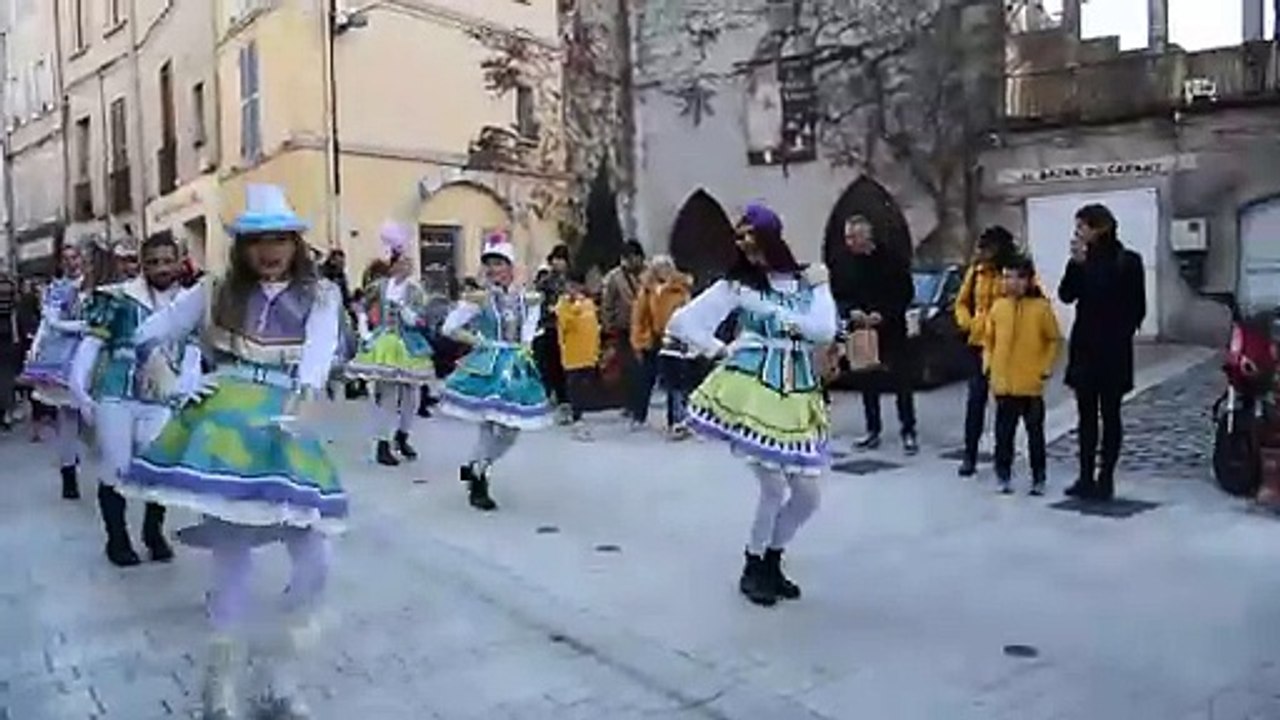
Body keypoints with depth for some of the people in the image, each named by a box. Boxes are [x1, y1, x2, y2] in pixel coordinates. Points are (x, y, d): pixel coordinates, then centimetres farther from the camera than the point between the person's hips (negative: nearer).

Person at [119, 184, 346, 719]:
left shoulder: (319, 296, 6)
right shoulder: (215, 292, 11)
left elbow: (320, 349, -13)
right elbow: (150, 333, 11)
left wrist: (305, 398, -30)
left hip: (285, 429, 1)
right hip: (224, 425, -1)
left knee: (315, 562, -3)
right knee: (233, 558, -3)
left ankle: (277, 677, 18)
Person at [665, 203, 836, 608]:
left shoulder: (809, 280, 9)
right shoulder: (737, 286, 1)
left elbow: (826, 332, -7)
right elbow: (680, 323, -1)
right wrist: (722, 351, 0)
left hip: (798, 394, 4)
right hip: (754, 390, -4)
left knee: (808, 495, 6)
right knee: (775, 488, -9)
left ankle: (771, 564, 29)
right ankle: (752, 570, 14)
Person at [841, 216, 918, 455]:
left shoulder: (891, 258, -9)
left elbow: (907, 292, -7)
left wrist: (883, 314, -17)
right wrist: (852, 311, -10)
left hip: (891, 330, -4)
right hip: (862, 329, 4)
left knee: (900, 381, -1)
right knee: (867, 383, 9)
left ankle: (908, 432, 7)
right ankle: (873, 431, 20)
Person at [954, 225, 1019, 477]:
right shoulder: (976, 270, 6)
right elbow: (962, 301, 16)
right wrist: (966, 322, 0)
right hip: (979, 342, 3)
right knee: (976, 399, 3)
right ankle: (969, 456, 9)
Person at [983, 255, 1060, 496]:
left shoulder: (1041, 307, -7)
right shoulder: (998, 307, 1)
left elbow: (1054, 340, 2)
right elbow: (988, 338, 12)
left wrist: (1047, 366, -3)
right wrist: (988, 361, 2)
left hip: (1031, 383, -2)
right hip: (1003, 382, 2)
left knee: (1035, 432, 8)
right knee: (1004, 432, 7)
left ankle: (1039, 478, 18)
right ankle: (1004, 475, 18)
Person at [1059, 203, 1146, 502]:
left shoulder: (1127, 261, -6)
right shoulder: (1083, 259, 7)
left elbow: (1137, 307, -4)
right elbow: (1066, 295, -4)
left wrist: (1122, 335, -8)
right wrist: (1076, 264, -13)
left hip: (1113, 350, -4)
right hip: (1084, 347, 5)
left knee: (1109, 414, 2)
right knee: (1087, 415, 7)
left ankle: (1106, 479, 7)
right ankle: (1086, 477, 13)